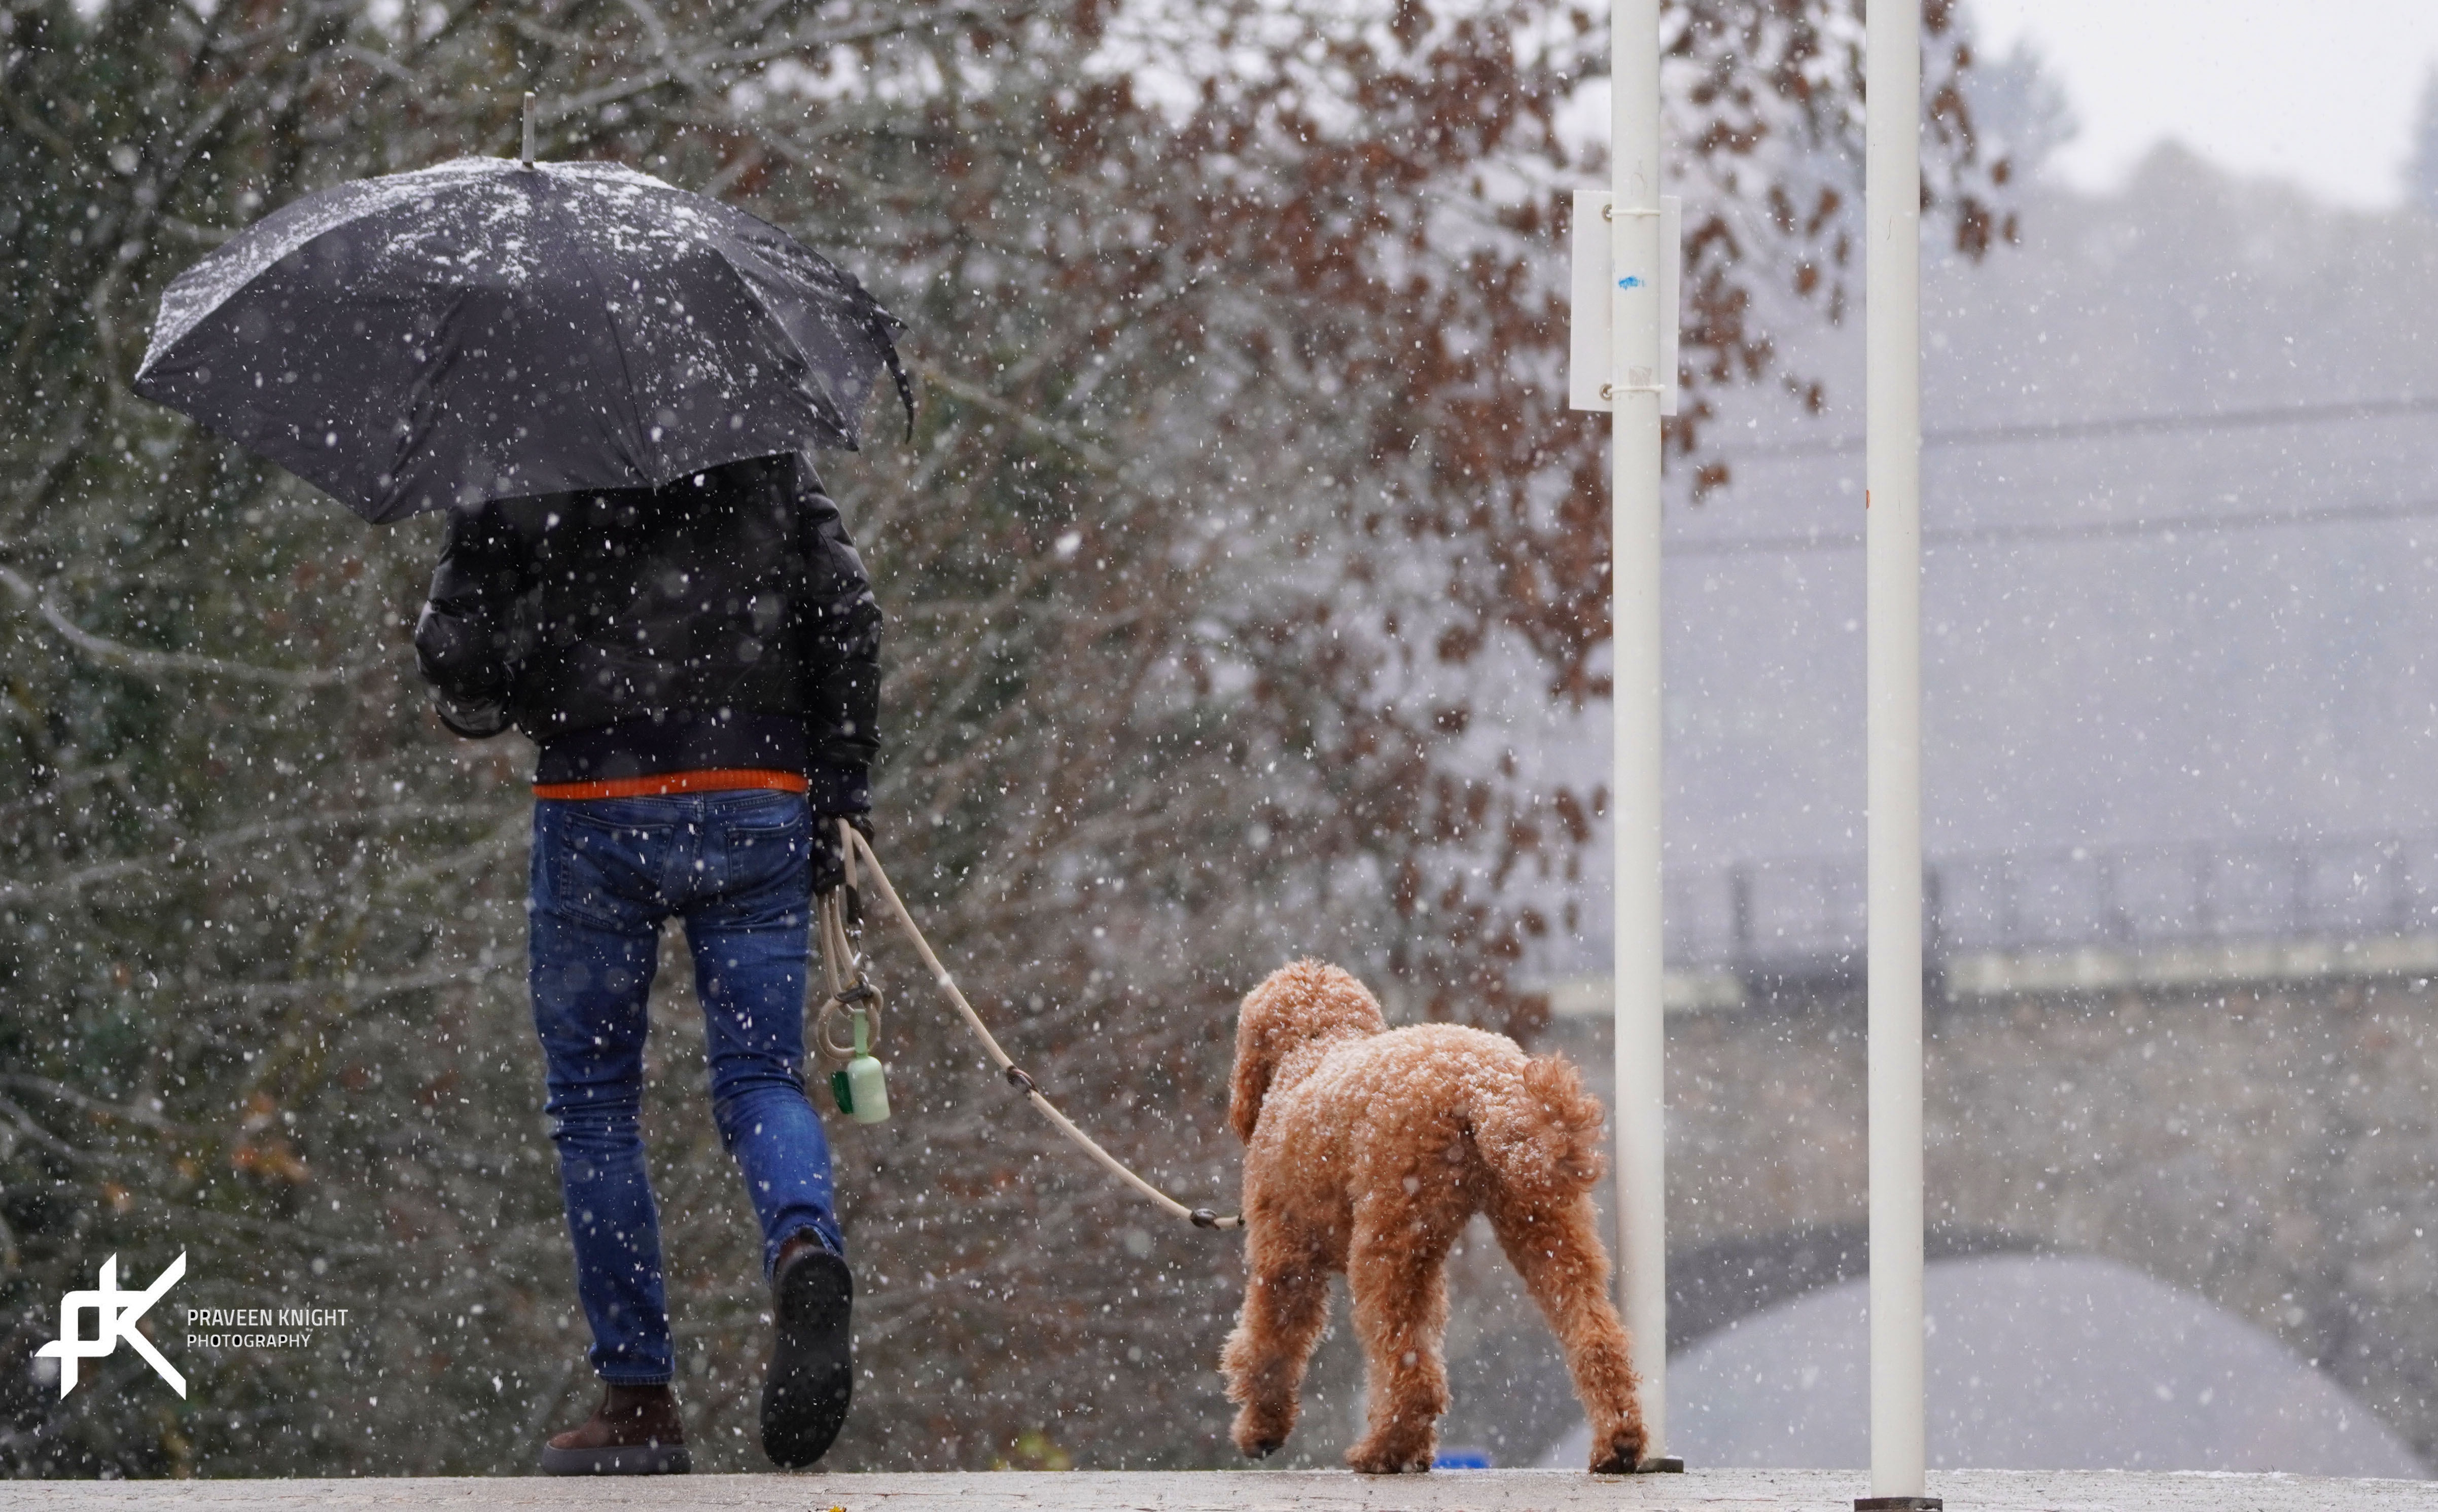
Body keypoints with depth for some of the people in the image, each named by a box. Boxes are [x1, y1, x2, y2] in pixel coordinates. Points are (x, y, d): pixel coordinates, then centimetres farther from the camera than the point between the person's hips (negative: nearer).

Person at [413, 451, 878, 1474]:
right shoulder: (767, 452, 9)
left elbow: (451, 652, -2)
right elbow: (847, 613, 3)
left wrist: (496, 701, 21)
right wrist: (842, 785, 8)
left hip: (598, 809, -2)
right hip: (758, 803, 2)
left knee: (594, 1102, 9)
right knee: (759, 1076, 6)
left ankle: (637, 1400, 7)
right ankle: (805, 1246, -28)